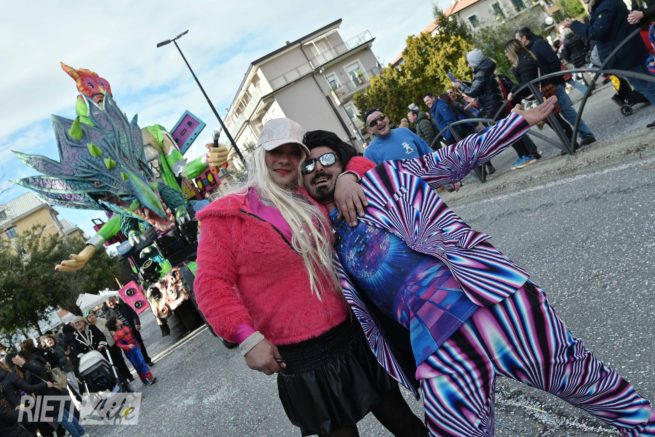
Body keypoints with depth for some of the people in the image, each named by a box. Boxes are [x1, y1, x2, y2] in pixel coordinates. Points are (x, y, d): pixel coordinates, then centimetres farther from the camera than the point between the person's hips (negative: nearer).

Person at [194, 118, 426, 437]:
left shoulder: (312, 198, 8)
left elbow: (358, 163, 18)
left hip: (353, 335, 5)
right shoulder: (227, 215, -6)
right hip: (298, 357, -5)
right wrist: (247, 338, -19)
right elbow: (212, 284, -9)